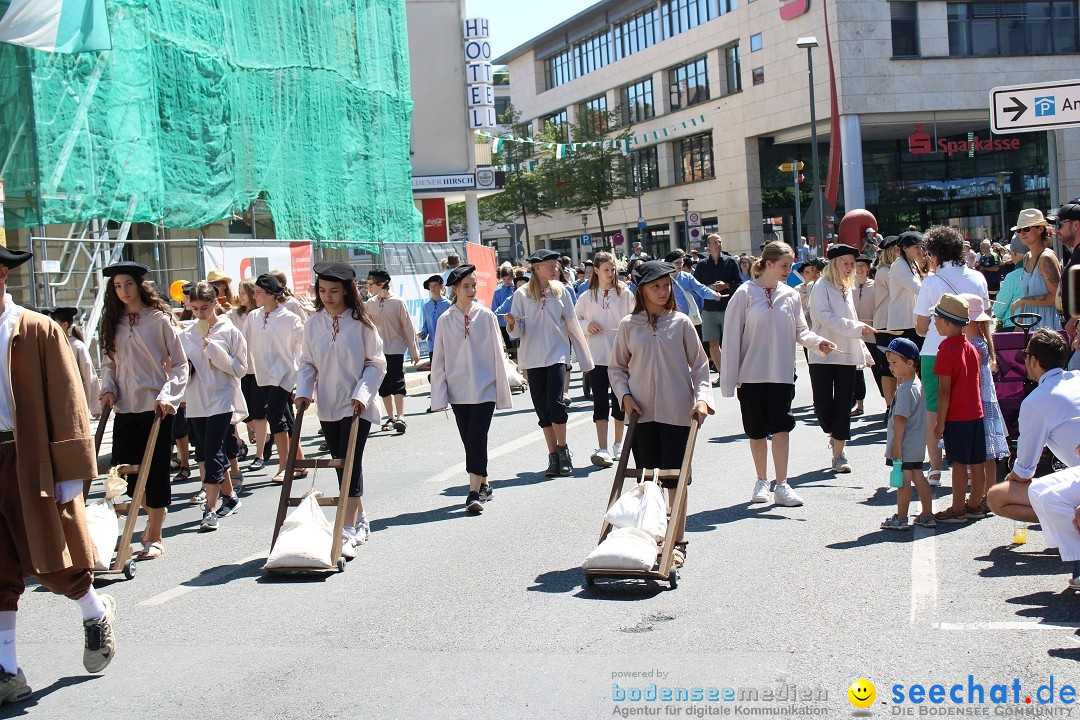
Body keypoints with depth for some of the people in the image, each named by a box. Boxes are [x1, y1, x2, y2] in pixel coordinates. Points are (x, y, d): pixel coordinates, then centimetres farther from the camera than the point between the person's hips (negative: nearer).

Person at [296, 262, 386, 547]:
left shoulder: (361, 323, -7)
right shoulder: (313, 324, 3)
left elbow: (376, 364, -5)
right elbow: (307, 363, 8)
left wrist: (362, 394, -17)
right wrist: (304, 392, -8)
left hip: (356, 407, -4)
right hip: (328, 408, 5)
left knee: (350, 466, -11)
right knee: (341, 466, 11)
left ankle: (348, 532, -11)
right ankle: (360, 522, 26)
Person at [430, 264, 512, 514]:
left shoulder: (486, 316, 0)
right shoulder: (446, 320, 2)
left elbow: (497, 353, 3)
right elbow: (439, 359, 5)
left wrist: (502, 390, 2)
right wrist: (440, 395, 0)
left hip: (484, 389, -2)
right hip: (458, 390, 2)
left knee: (477, 438, -12)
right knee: (469, 441, 9)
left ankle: (475, 493, -13)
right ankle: (484, 485, 24)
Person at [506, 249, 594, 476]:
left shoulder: (560, 291, 3)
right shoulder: (523, 294, -1)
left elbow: (572, 325, 8)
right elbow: (517, 331, -1)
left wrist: (584, 358, 9)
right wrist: (512, 324, -25)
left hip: (557, 354, -1)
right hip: (533, 357, 1)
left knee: (555, 402, -13)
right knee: (542, 407, 4)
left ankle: (563, 451, 5)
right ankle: (553, 456, 14)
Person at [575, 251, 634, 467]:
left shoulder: (624, 294, 3)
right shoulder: (587, 297, 4)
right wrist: (587, 325, -9)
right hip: (597, 356, -1)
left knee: (620, 400, 9)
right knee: (600, 401, -4)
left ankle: (618, 445, 22)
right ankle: (602, 450, -8)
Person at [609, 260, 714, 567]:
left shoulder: (680, 323, 1)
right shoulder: (629, 326, 3)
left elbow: (699, 365, 4)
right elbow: (616, 368, 10)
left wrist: (702, 397, -10)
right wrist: (625, 395, -5)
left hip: (677, 413, -1)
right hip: (641, 413, 1)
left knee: (675, 478, 2)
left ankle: (677, 542, 11)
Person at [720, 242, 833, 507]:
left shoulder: (790, 295, 4)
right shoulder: (745, 293, -6)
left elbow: (799, 331, 8)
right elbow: (732, 336, -5)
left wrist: (817, 342, -14)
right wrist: (728, 380, -8)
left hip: (782, 373, 2)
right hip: (751, 373, -2)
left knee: (781, 426, -6)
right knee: (756, 430, 8)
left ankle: (782, 486, -3)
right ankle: (761, 481, 24)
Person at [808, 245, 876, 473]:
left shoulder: (847, 289, 16)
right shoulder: (821, 287, -5)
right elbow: (826, 317, -17)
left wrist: (864, 353, 19)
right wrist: (858, 327, -22)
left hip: (846, 355, 6)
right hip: (823, 354, -6)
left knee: (843, 405, 2)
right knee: (823, 404, -8)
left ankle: (838, 455, 7)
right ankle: (834, 434, 23)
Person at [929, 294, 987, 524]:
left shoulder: (946, 352, -14)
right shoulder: (972, 349, 8)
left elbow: (944, 392, -16)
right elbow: (975, 382, 14)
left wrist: (940, 423, -12)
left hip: (956, 416, -7)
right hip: (976, 412, 7)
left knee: (959, 463, -3)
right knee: (977, 462, 10)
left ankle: (957, 509, 3)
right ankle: (975, 505, 20)